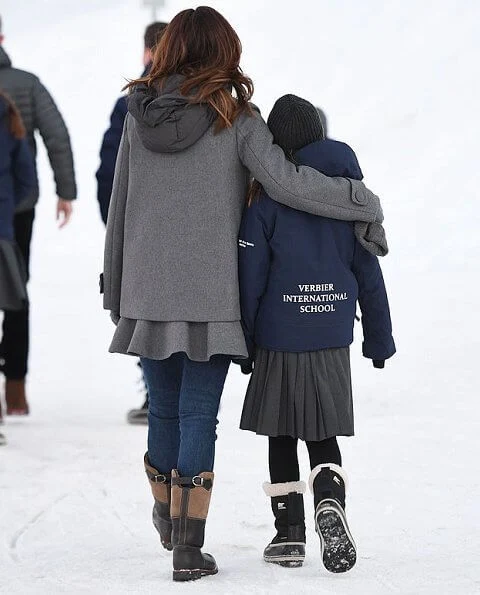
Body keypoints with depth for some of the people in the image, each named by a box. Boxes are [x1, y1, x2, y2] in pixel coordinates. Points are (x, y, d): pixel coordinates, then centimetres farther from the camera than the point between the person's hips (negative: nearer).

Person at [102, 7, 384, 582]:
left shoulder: (138, 117, 4)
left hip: (147, 294, 3)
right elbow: (285, 182, -16)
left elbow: (118, 210, 8)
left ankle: (167, 520, 35)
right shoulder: (234, 119, -7)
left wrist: (115, 292, 16)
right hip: (209, 296, -3)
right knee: (198, 415, 0)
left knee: (163, 409, 16)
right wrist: (365, 201, -6)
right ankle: (188, 550, -1)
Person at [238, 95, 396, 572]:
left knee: (282, 436, 11)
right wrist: (378, 338, 13)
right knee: (323, 435, 9)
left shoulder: (266, 201, -8)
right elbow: (369, 274, 5)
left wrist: (245, 342, 2)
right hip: (333, 338, 3)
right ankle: (329, 502, -19)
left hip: (280, 340, -2)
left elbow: (251, 278, -7)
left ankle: (289, 533, 12)